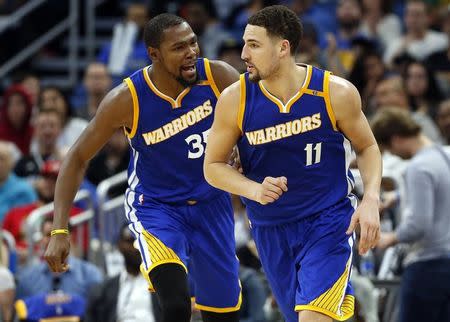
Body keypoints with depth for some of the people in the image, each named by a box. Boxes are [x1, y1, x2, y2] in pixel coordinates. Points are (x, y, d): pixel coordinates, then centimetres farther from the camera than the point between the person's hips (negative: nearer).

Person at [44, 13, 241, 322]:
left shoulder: (218, 76, -18)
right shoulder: (126, 99, -21)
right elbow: (78, 157, -10)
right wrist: (60, 230, -17)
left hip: (211, 203, 3)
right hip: (155, 206, -3)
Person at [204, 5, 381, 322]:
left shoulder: (337, 93, -12)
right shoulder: (235, 100, -10)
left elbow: (367, 147, 4)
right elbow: (213, 166, 0)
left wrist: (371, 200, -12)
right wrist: (254, 190, -19)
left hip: (329, 221, -3)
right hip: (271, 229, 3)